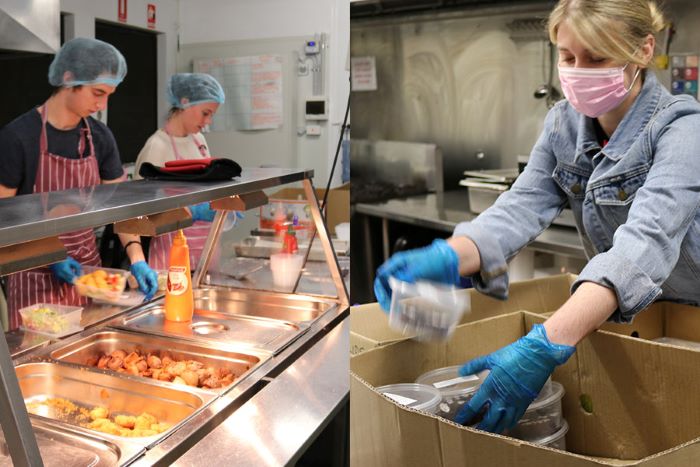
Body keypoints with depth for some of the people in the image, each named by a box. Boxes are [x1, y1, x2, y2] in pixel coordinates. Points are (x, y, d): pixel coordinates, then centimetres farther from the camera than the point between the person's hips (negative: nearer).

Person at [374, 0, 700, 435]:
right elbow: (523, 205, -18)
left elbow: (645, 240, -38)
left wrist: (546, 347, -52)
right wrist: (448, 257, -39)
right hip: (624, 316, 4)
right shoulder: (563, 123, -4)